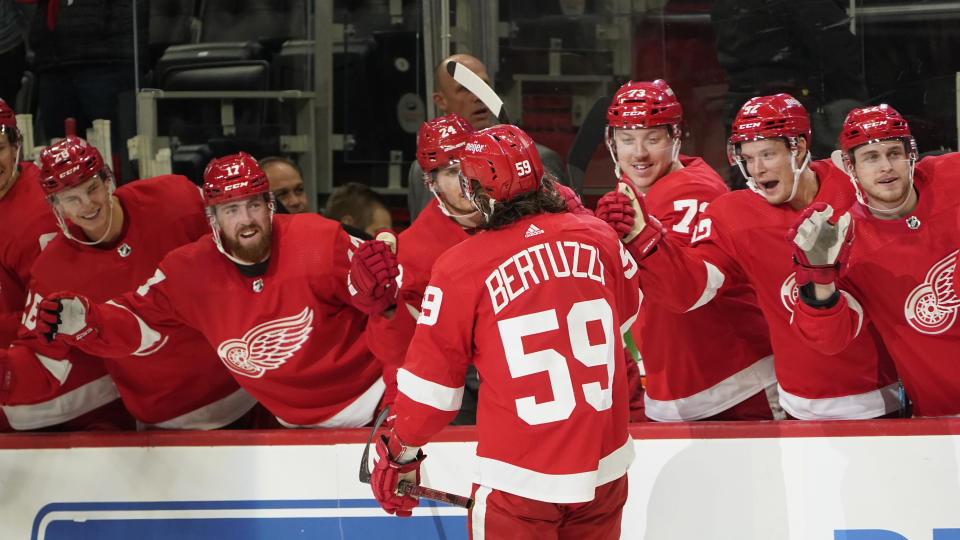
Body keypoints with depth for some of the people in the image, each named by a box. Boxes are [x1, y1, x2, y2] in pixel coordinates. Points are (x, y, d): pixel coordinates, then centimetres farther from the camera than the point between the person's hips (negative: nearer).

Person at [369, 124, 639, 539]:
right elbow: (627, 313, 19)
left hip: (520, 479, -4)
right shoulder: (598, 238, -2)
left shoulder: (460, 268, -13)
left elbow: (431, 384, -5)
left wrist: (401, 455, 11)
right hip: (606, 470, 4)